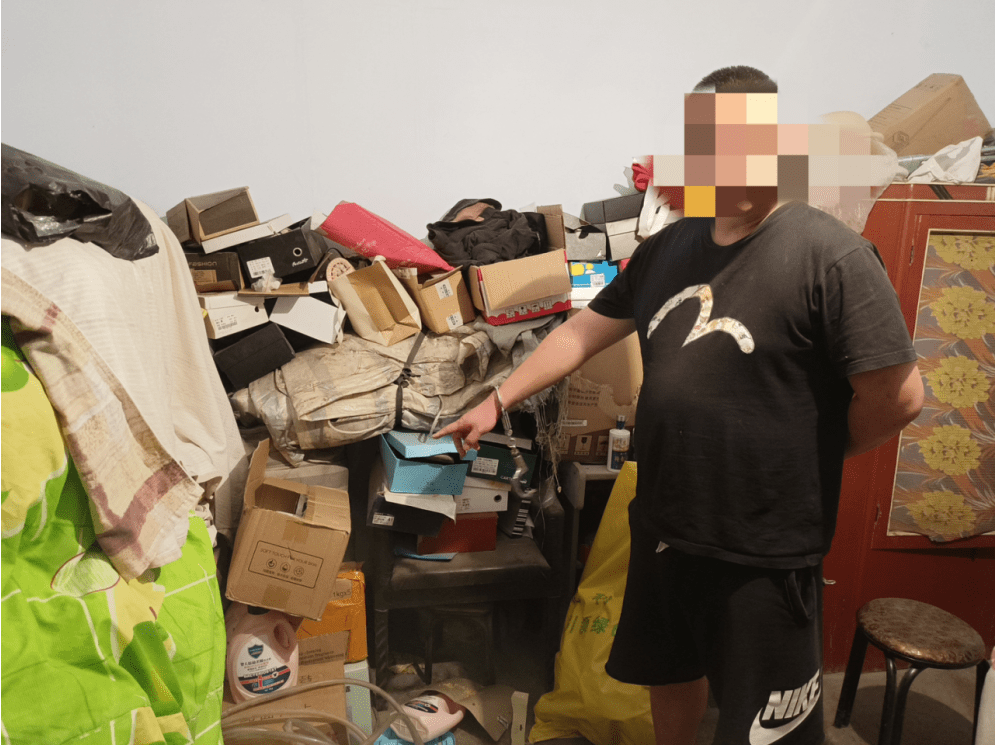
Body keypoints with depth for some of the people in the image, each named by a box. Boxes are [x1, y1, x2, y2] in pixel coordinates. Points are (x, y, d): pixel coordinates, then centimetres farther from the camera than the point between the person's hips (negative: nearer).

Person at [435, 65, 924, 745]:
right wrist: (497, 403, 8)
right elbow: (584, 331, 9)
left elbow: (898, 396, -17)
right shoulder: (669, 247, 5)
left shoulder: (832, 254, -17)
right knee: (670, 675, 27)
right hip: (664, 529, 6)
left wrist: (809, 454, -3)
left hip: (763, 551, -6)